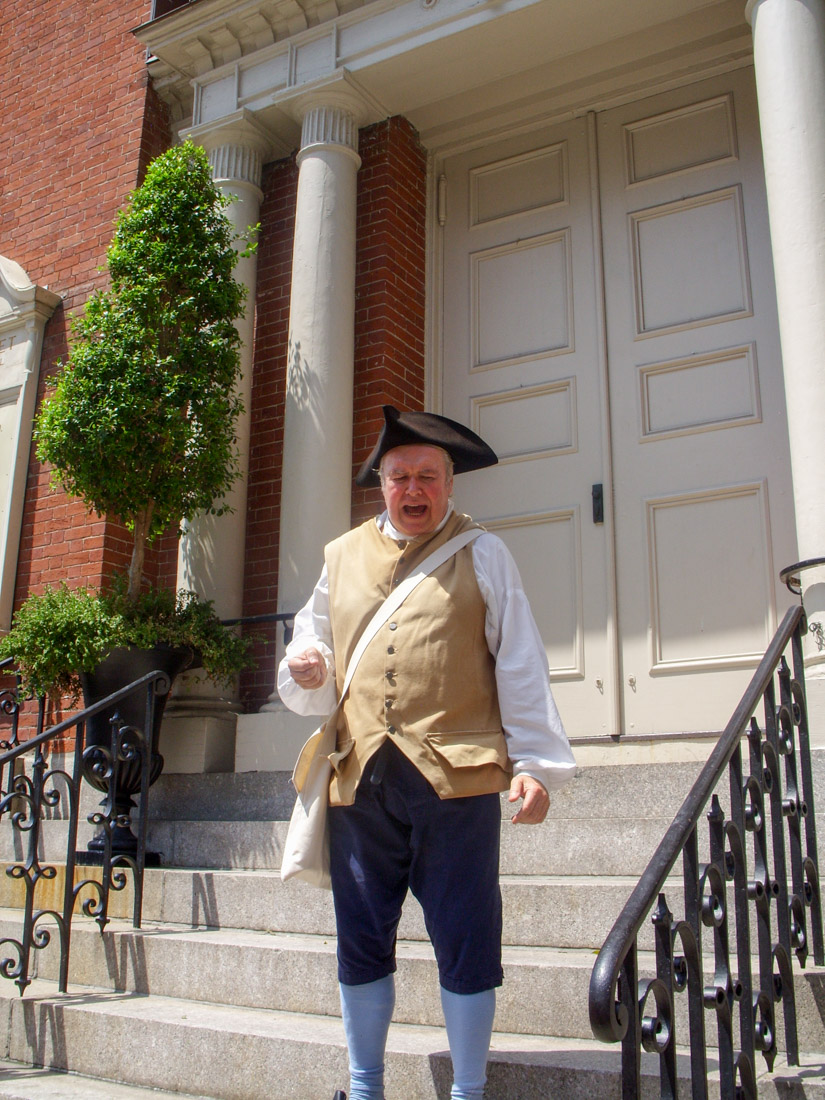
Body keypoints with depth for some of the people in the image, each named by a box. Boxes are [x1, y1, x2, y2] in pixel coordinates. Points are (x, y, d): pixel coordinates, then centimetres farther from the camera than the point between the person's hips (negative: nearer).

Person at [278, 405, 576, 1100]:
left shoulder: (482, 554, 7)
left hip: (456, 777, -3)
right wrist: (305, 672, -2)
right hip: (360, 780, 3)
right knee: (361, 941, 13)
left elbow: (520, 667, 3)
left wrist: (535, 763, -5)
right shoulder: (341, 557, 15)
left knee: (465, 943, 2)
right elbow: (315, 643, 23)